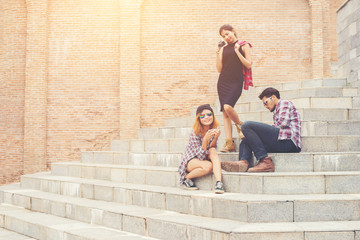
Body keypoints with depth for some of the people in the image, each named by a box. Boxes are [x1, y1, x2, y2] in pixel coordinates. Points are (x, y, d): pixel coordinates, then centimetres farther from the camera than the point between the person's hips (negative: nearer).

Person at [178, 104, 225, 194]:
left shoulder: (215, 129, -10)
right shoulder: (195, 133, -24)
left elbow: (212, 149, -15)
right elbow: (200, 156, -25)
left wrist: (215, 137, -34)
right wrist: (206, 140, -41)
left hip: (205, 158, 4)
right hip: (191, 160, -4)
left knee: (213, 151, -29)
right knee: (208, 166, -34)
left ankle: (219, 182, -39)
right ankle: (187, 178, -9)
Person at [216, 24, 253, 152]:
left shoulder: (243, 45, 5)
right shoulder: (223, 48, 17)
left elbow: (248, 65, -4)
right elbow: (219, 69, 12)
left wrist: (237, 51, -9)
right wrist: (218, 53, 2)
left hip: (236, 82, -5)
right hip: (223, 82, 5)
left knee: (227, 107, -26)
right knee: (224, 112, -1)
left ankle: (240, 125, 3)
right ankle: (229, 143, -1)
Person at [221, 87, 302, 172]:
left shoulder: (284, 103, 8)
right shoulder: (277, 110, 37)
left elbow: (284, 123, -10)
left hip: (287, 140, -10)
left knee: (247, 126, -16)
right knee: (246, 141, 20)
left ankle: (265, 161, -23)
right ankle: (243, 161, -14)